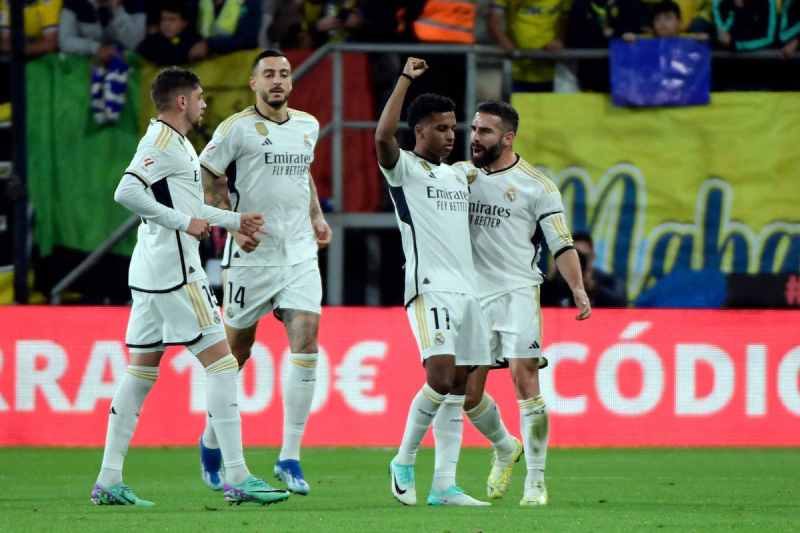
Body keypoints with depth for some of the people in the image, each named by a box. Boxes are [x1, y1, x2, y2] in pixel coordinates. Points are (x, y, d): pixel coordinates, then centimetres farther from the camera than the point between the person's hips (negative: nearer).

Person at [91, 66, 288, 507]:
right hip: (174, 270, -10)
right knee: (220, 362, -8)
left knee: (141, 371, 10)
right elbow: (126, 191, -26)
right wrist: (183, 221, -22)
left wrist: (234, 221, 33)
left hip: (149, 272, 10)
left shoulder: (174, 142, 19)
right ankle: (236, 478, -10)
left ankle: (109, 481, 8)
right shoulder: (163, 143, -12)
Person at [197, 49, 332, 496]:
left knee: (306, 343, -11)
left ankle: (290, 457, -9)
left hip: (300, 255, 4)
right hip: (251, 257, -4)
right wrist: (235, 227, -13)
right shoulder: (238, 128, -6)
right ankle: (212, 440, 28)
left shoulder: (308, 125, 12)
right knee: (237, 350, 4)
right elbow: (206, 179, -4)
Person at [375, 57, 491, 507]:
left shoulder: (457, 176, 21)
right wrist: (405, 79, -19)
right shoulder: (404, 169, -1)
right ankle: (404, 462, -1)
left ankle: (444, 485, 3)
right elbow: (383, 136, -22)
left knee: (459, 389, 3)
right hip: (431, 288, -7)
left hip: (467, 288, 7)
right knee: (440, 376, -20)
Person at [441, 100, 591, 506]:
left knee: (525, 380, -15)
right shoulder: (460, 175, 11)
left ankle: (535, 481, -10)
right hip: (472, 295, 4)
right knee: (468, 392, 4)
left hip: (517, 292, -4)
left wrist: (578, 290, -17)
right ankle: (505, 449, 33)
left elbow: (561, 244, -5)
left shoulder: (536, 186, -1)